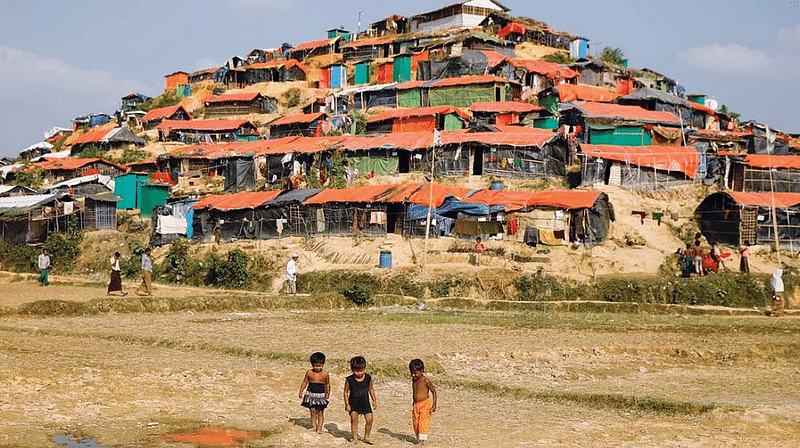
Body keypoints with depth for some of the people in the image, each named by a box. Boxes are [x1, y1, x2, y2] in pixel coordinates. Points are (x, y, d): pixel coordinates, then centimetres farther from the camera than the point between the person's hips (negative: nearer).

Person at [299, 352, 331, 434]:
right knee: (313, 411, 2)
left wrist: (327, 393, 0)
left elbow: (327, 384, 6)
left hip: (321, 395, -1)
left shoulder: (325, 374, -5)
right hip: (311, 394, 1)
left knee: (320, 412, 2)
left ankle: (319, 427, 11)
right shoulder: (309, 373, -2)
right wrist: (301, 391, 4)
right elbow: (305, 382, 7)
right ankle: (314, 427, 11)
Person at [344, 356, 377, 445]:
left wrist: (374, 400, 10)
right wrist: (347, 404, -8)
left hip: (365, 404, 3)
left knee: (370, 419, -2)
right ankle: (355, 437, -6)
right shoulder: (349, 380, -11)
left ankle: (366, 437, 17)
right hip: (353, 404, -3)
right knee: (354, 418, -18)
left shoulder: (368, 378, -3)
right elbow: (346, 392, -3)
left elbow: (371, 389, 12)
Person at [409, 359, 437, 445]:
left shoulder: (425, 381, -13)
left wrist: (434, 405, -13)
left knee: (423, 422, -11)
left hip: (425, 404, -7)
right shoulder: (413, 380, 7)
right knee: (415, 423, 6)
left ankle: (423, 438, -6)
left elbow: (433, 391, -9)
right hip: (416, 405, 7)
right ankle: (418, 437, 17)